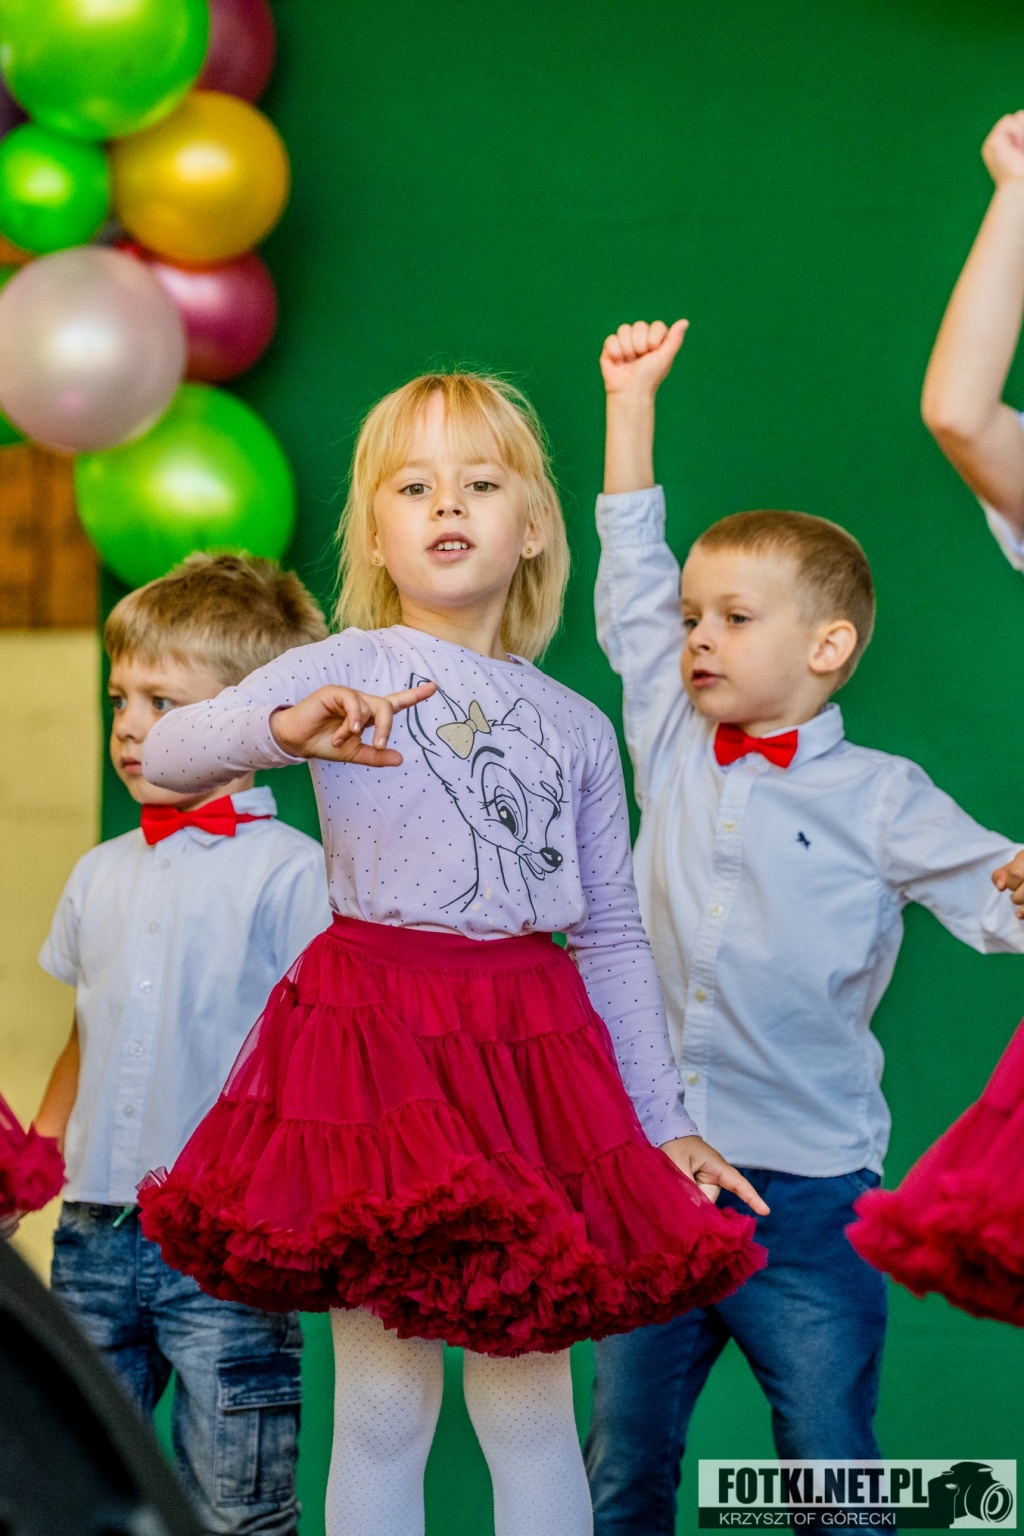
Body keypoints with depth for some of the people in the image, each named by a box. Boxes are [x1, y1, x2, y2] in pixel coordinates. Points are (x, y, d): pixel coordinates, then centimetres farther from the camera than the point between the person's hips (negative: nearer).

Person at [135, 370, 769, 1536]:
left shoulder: (576, 729, 11)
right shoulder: (339, 672, 2)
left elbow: (613, 939, 15)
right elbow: (166, 755, -12)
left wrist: (666, 1123, 13)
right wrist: (283, 729, -32)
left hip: (529, 1043, 3)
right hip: (373, 1041, -2)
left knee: (529, 1409, 5)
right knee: (383, 1413, 1)